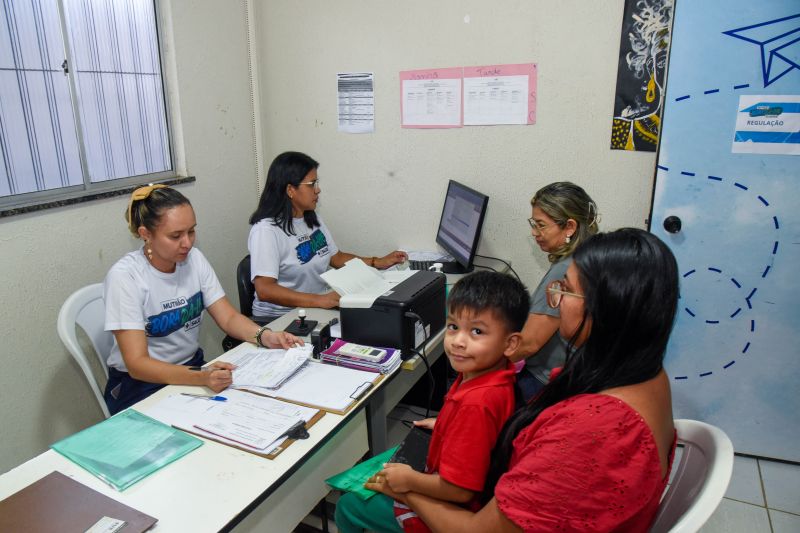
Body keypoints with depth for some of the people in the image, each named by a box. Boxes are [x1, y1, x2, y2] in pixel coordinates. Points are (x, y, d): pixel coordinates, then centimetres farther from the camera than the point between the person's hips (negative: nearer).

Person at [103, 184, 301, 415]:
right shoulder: (124, 276, -20)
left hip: (193, 367, 5)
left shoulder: (194, 259, -4)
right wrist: (200, 377, -41)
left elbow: (229, 318, -2)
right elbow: (137, 364, -24)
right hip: (141, 385, -5)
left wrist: (264, 335, -24)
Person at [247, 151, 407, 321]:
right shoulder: (266, 230, -15)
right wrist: (319, 300, -33)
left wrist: (378, 262, 9)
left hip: (321, 305, 8)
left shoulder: (313, 219, 12)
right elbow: (264, 290, -24)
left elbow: (336, 258, 21)